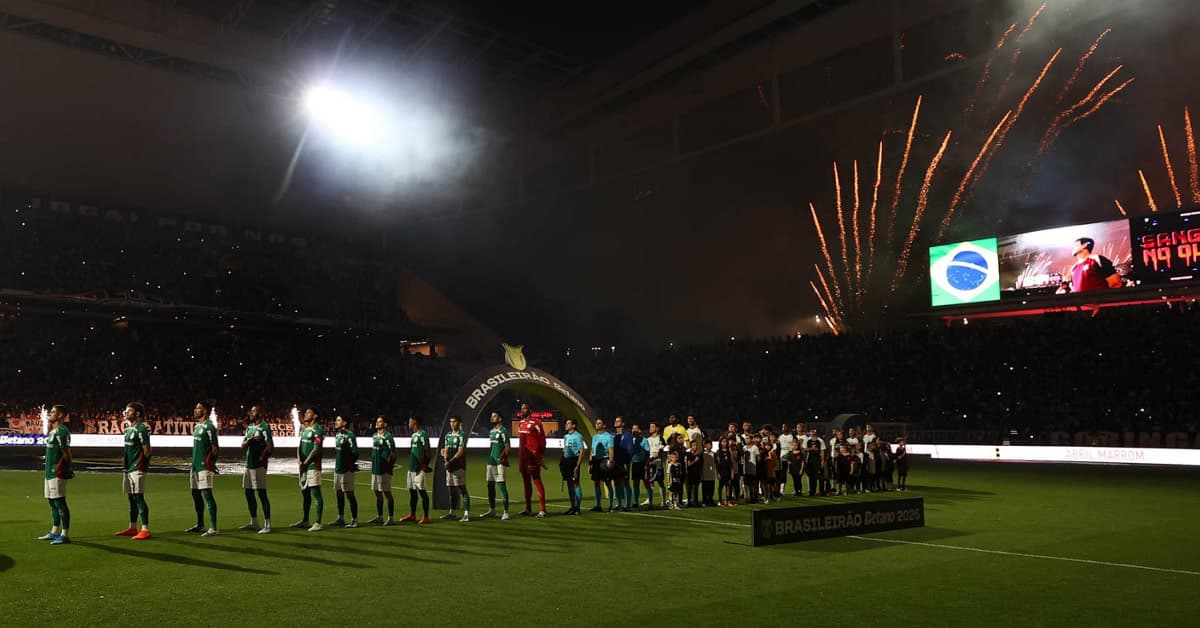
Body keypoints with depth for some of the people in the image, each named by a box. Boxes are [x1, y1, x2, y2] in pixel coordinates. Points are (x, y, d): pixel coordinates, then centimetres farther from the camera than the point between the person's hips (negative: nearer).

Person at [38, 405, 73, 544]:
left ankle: (65, 534, -6)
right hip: (49, 471, 10)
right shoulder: (52, 430, 16)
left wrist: (67, 469, -12)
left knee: (60, 502, -8)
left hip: (57, 472, -10)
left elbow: (66, 452, -15)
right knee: (52, 502, 17)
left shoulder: (62, 431, -15)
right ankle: (55, 532, 27)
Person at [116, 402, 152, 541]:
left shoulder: (141, 429, -14)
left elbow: (147, 450, -14)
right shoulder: (128, 428, 14)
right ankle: (132, 528, 24)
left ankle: (145, 529, -7)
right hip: (128, 469, 9)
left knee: (139, 498, -9)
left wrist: (140, 464, -3)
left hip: (137, 469, -9)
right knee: (131, 499, 15)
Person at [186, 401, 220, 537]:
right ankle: (199, 525, 28)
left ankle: (213, 528, -9)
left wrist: (210, 462, -16)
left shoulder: (209, 427, -13)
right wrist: (193, 465, 21)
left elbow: (215, 448, -15)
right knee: (196, 494, 15)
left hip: (204, 466, -10)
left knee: (207, 495, -10)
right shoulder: (197, 426, 16)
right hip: (196, 465, 10)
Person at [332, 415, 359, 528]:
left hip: (346, 471, -9)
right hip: (337, 469, 9)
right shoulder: (338, 435, 12)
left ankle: (354, 520, 2)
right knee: (339, 494, 15)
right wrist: (337, 465, 13)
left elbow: (355, 453, -18)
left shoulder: (349, 436, -15)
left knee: (349, 494, -4)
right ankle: (340, 518, 26)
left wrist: (349, 465, -9)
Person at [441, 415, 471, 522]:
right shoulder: (448, 436, 15)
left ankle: (466, 514, -8)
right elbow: (446, 450, 13)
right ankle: (452, 513, 22)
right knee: (451, 490, 13)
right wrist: (446, 460, -5)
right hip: (449, 466, 7)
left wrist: (451, 461, -18)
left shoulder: (462, 436, -7)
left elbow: (460, 452, -13)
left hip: (459, 466, -7)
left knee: (462, 489, -8)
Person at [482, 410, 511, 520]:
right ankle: (492, 510, 24)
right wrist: (490, 458, 16)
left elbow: (507, 446, -12)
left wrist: (503, 458, -21)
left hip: (499, 462, -9)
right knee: (490, 485, 13)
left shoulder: (503, 431, -9)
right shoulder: (491, 431, 16)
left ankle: (506, 512, -4)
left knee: (502, 485, -8)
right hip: (491, 462, 9)